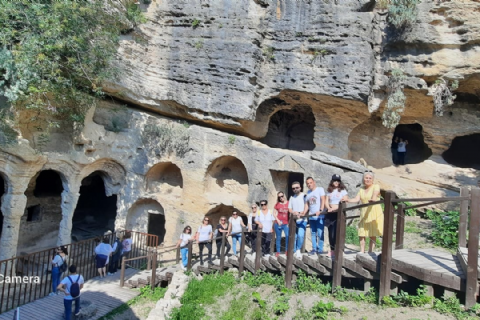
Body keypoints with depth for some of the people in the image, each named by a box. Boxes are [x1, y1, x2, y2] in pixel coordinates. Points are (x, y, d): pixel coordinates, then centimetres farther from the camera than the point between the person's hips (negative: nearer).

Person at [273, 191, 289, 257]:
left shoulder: (289, 203, 2)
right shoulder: (277, 204, 6)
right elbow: (274, 213, 8)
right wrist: (278, 220, -5)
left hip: (286, 224, -1)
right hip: (278, 224, 1)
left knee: (288, 236, -15)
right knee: (278, 237, 6)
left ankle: (287, 251, -1)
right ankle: (278, 251, 15)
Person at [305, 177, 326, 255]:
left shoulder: (320, 189, 1)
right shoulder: (308, 193, 18)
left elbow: (323, 200, -10)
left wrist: (320, 210, -23)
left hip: (319, 216, -6)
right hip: (311, 216, 6)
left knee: (320, 233, -10)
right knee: (313, 233, 8)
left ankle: (320, 249, -4)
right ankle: (314, 249, 14)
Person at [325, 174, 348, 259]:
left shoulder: (343, 190, 5)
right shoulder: (329, 191, 15)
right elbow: (326, 202, 10)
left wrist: (335, 208, -17)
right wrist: (329, 208, -11)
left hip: (339, 213, -4)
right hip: (330, 213, 4)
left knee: (337, 232, -10)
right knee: (330, 232, 4)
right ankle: (332, 249, 12)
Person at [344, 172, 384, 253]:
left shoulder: (376, 187, -1)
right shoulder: (361, 189, 16)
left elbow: (375, 194, -23)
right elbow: (356, 199, 6)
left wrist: (373, 199, -45)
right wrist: (347, 200, -10)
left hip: (374, 212, -5)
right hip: (364, 213, 5)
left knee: (373, 235, -4)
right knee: (361, 234, 0)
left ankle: (370, 252, 1)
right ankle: (362, 252, 6)